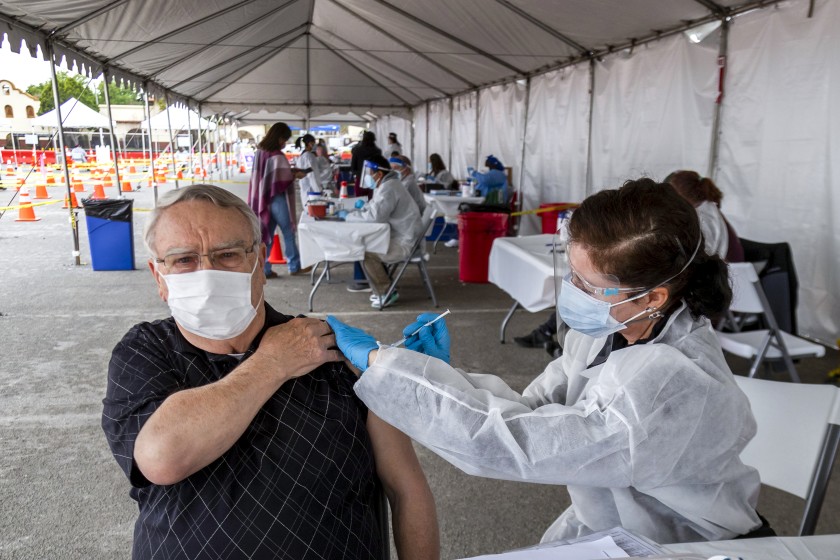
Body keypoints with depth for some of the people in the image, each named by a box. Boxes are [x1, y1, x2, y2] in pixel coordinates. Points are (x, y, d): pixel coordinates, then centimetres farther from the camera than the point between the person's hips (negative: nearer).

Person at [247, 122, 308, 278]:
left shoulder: (261, 151, 8)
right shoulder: (277, 155, -17)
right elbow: (283, 180, -21)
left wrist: (290, 171, 14)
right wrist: (296, 175, -4)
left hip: (264, 198, 8)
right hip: (277, 199, -8)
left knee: (266, 233, 10)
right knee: (288, 233, 6)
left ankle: (264, 269, 11)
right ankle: (294, 267, 16)